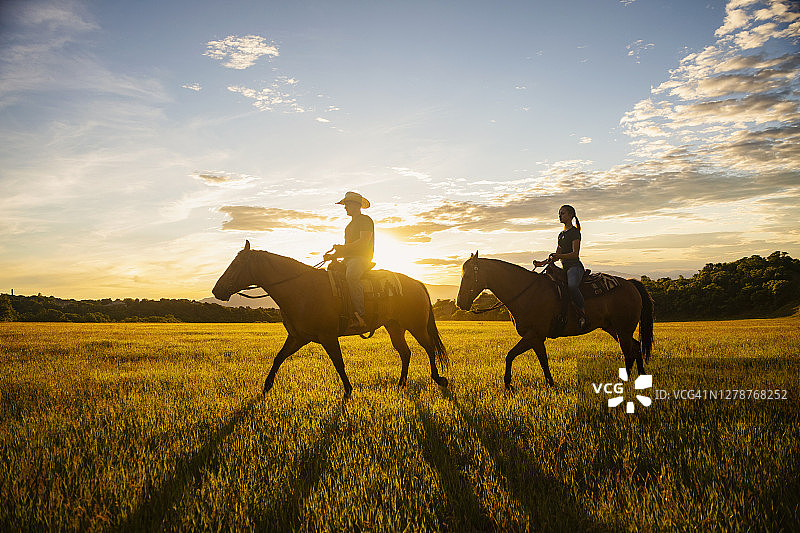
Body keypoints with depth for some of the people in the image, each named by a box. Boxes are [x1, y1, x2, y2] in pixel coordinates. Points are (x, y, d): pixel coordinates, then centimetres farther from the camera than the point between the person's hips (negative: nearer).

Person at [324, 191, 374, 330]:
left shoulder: (365, 220, 1)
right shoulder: (350, 225, 28)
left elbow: (363, 242, -13)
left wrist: (343, 247, -15)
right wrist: (332, 255, 10)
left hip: (362, 258, -10)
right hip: (348, 260, 10)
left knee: (351, 276, -39)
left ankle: (359, 315, -43)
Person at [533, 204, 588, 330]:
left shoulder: (575, 232, -4)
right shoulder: (561, 235, 22)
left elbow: (575, 254, -14)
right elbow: (556, 255, 25)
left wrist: (560, 256, -27)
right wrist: (543, 263, 13)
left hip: (575, 267, -10)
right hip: (565, 268, 10)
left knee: (572, 285, -39)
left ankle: (583, 314, -31)